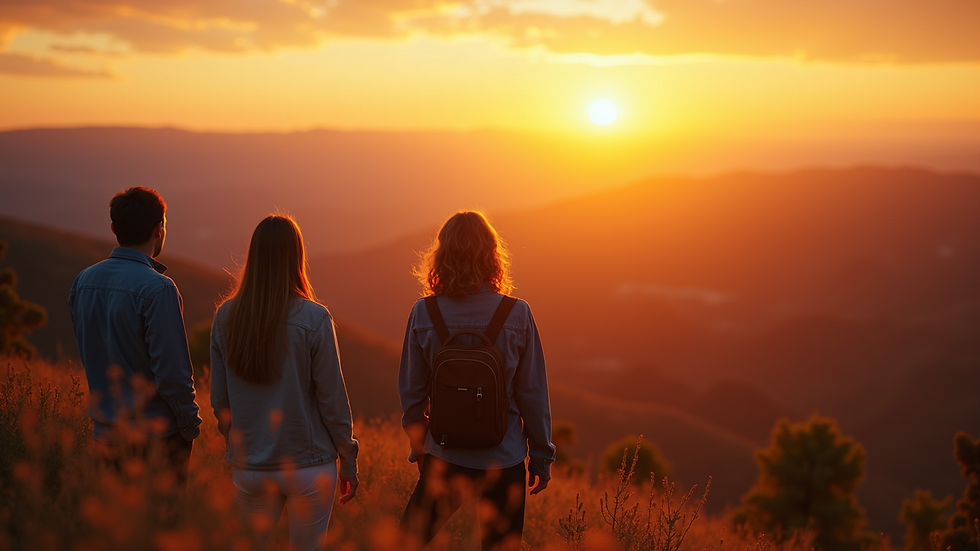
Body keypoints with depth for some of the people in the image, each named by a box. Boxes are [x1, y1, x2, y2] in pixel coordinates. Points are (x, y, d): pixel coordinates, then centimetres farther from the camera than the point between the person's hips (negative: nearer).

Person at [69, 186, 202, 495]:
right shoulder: (157, 288, -19)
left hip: (105, 432, 7)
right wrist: (190, 425, -8)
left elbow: (88, 355, 12)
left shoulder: (83, 282, 4)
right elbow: (172, 371, -20)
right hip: (157, 434, -7)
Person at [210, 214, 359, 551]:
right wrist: (348, 460, 2)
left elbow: (219, 400, 3)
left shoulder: (226, 317, -3)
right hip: (308, 466, -3)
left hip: (250, 469, 3)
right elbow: (332, 399, -10)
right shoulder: (313, 319, -14)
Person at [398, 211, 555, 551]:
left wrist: (417, 446, 15)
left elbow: (411, 392, -1)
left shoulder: (424, 314, -9)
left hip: (444, 458, 0)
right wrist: (541, 457, 6)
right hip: (504, 459, 0)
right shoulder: (516, 315, -11)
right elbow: (532, 393, -6)